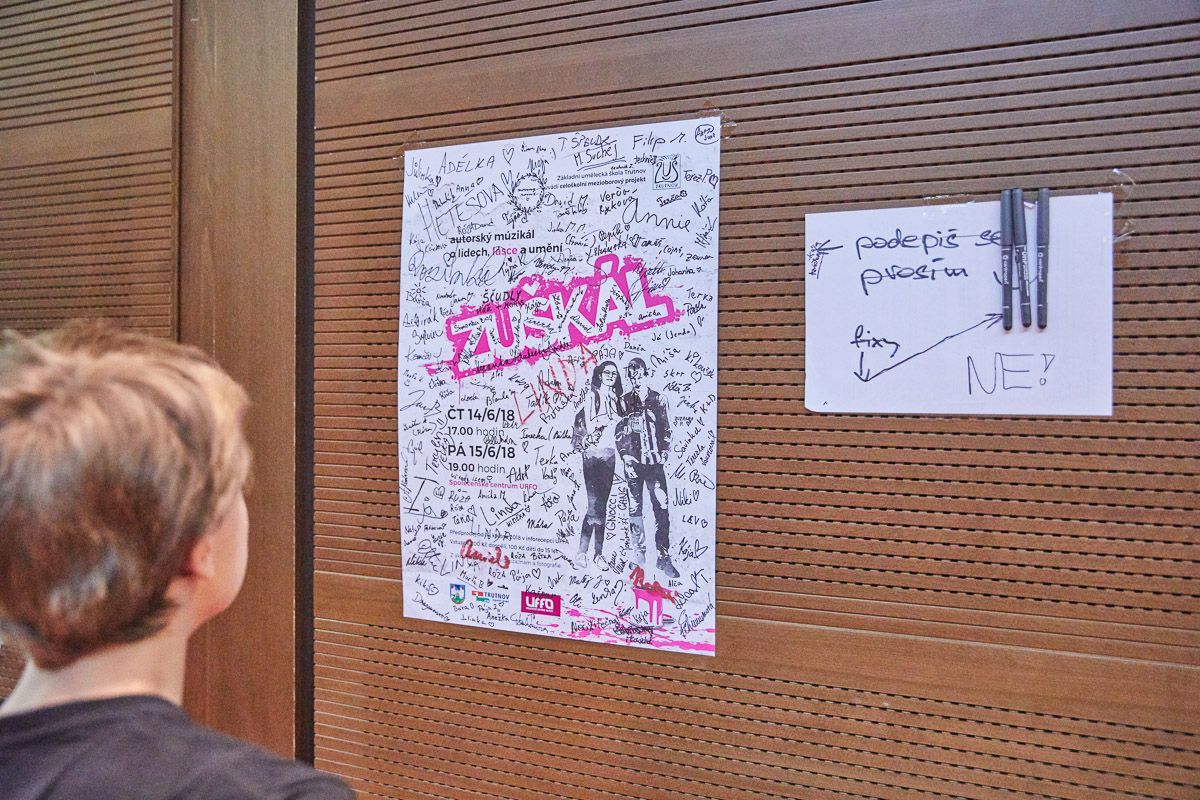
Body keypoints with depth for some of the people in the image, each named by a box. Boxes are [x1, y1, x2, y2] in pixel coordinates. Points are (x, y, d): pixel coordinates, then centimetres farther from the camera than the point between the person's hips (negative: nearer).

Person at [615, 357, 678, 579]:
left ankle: (664, 556, -3)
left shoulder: (659, 400, 8)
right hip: (633, 461, 1)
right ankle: (639, 553, 15)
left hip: (655, 461, -1)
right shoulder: (625, 401, 8)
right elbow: (619, 432, 9)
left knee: (662, 508, -6)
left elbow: (666, 430, 10)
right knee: (635, 508, 5)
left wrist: (664, 452, -2)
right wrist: (625, 454, -3)